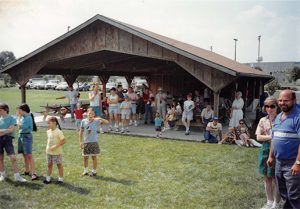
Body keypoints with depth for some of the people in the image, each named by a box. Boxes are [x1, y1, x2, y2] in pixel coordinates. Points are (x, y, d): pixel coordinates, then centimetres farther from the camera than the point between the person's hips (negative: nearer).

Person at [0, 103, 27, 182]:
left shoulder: (11, 118, -1)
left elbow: (11, 129, -11)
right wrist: (7, 130, -10)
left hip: (8, 139, -3)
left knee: (13, 158, -9)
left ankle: (17, 176, -3)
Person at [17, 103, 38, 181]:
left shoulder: (28, 117, -16)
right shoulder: (23, 117, 8)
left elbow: (21, 126, -20)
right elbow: (19, 126, 10)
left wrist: (19, 117, -13)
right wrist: (19, 116, 9)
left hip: (27, 136, -9)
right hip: (21, 136, 9)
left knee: (29, 155, -12)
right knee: (24, 155, 15)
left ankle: (33, 174, -12)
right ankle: (27, 171, 27)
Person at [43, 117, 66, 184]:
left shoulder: (58, 132, -17)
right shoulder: (48, 131, 4)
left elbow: (63, 141, -20)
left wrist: (55, 146, -24)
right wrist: (47, 147, 8)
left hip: (57, 152, -6)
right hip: (49, 152, 6)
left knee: (59, 165, 6)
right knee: (49, 164, 14)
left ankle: (61, 179, 17)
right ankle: (48, 178, 25)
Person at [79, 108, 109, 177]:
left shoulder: (96, 121, -7)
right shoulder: (83, 121, -1)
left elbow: (107, 122, -15)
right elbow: (81, 132, 6)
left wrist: (100, 119, -31)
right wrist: (80, 141, 3)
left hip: (94, 142, -2)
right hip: (86, 142, 2)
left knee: (94, 157, 7)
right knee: (85, 157, 10)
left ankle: (94, 171, 23)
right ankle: (85, 171, 30)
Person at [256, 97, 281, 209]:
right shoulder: (263, 120, 4)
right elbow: (258, 137, -1)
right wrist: (271, 137, -13)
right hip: (266, 150, 4)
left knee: (276, 179, 3)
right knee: (267, 177, 13)